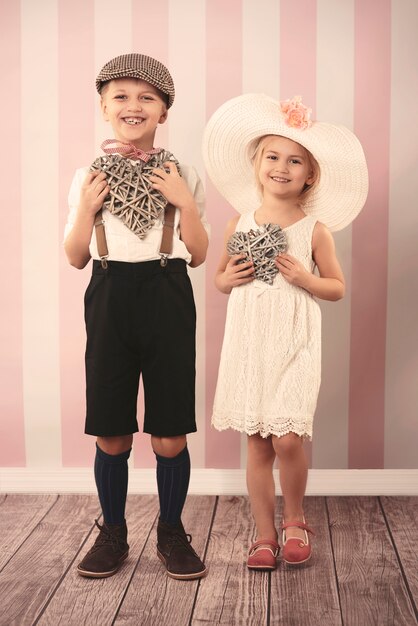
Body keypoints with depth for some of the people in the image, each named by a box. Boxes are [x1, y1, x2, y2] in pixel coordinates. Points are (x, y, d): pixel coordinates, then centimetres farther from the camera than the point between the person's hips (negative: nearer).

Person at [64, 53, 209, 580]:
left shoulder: (182, 176, 4)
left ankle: (171, 532, 23)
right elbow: (75, 257, 8)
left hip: (168, 301, -1)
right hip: (109, 300, 1)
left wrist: (185, 202, -9)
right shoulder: (89, 177, 6)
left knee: (170, 435, 2)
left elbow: (198, 255, 4)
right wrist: (87, 208, -7)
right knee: (111, 435, 5)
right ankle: (112, 533, 25)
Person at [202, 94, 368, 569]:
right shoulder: (239, 223, 7)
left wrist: (305, 278, -12)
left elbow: (337, 287, 6)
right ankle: (265, 534, 19)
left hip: (294, 342, -2)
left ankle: (295, 519, 18)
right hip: (248, 340, 3)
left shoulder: (315, 229, 0)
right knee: (257, 442, 6)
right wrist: (228, 279, -5)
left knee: (287, 438, -11)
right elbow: (220, 279, 17)